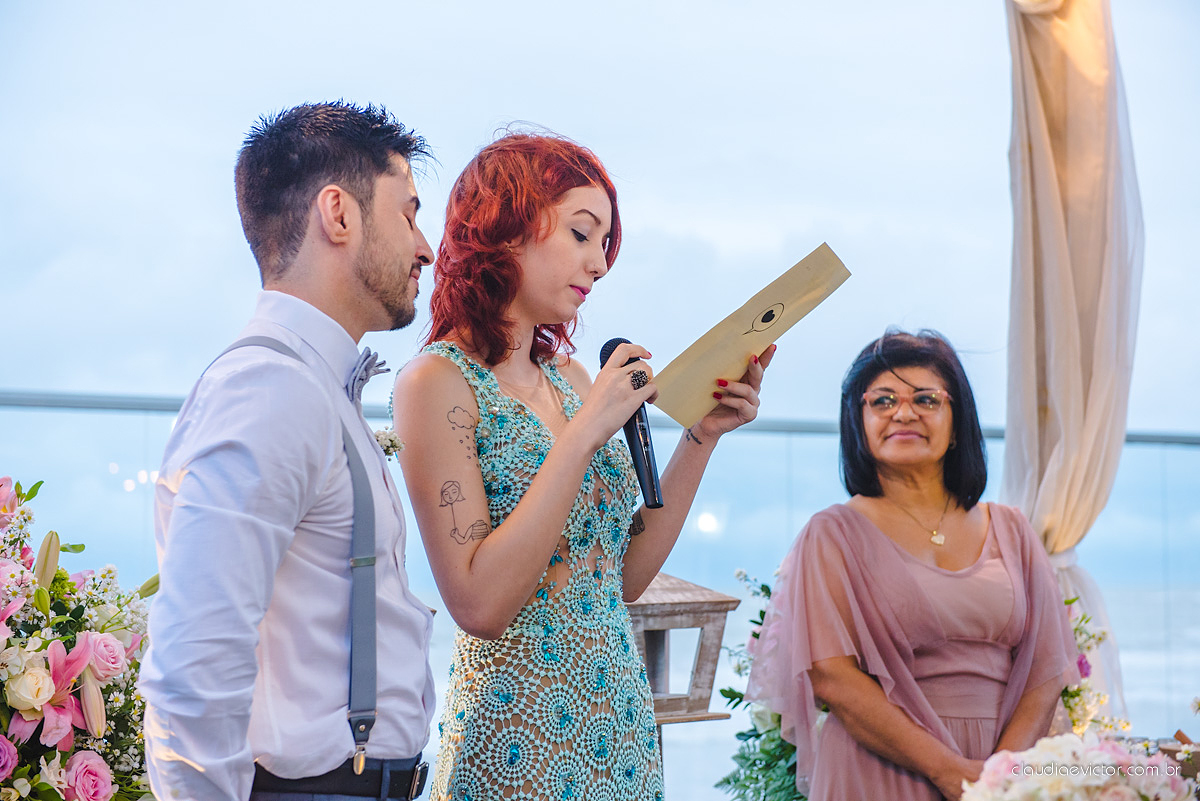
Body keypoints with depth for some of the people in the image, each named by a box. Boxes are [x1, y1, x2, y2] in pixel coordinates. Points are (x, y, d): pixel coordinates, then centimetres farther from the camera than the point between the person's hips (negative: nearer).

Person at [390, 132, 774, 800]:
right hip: (520, 740, -7)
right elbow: (479, 604, -21)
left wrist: (703, 436, 1)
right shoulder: (438, 382, -12)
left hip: (621, 718, 7)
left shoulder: (569, 377, 8)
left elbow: (624, 576, 9)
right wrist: (586, 432, -20)